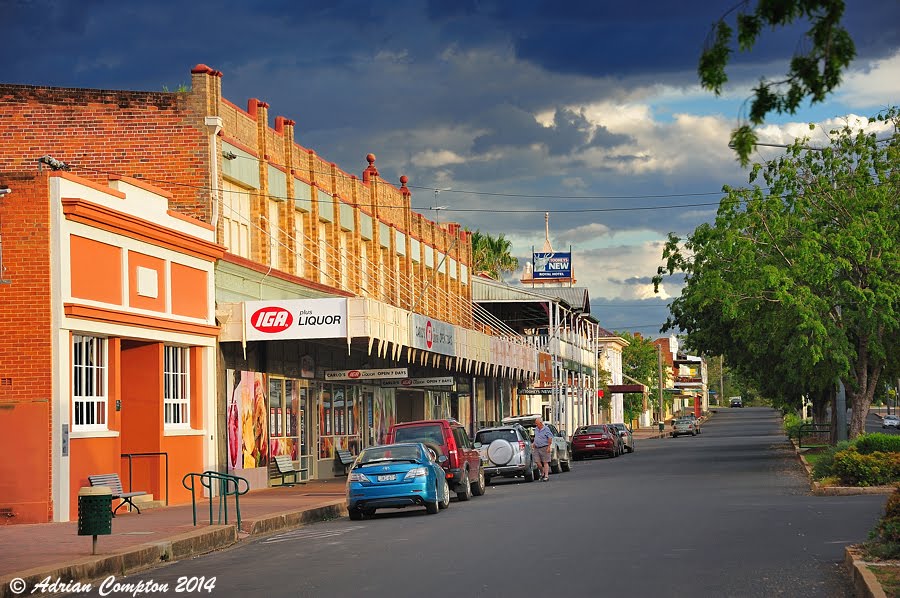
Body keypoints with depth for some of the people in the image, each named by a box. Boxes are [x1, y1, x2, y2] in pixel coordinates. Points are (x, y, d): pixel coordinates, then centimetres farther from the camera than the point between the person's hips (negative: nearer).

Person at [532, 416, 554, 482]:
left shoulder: (546, 429, -10)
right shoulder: (536, 429, 13)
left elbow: (550, 438, -12)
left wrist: (549, 446, -15)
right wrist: (534, 443, 14)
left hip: (544, 448, -6)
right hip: (537, 448, 6)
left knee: (545, 462, -3)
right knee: (538, 462, -1)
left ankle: (546, 476, -1)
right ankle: (542, 473, 18)